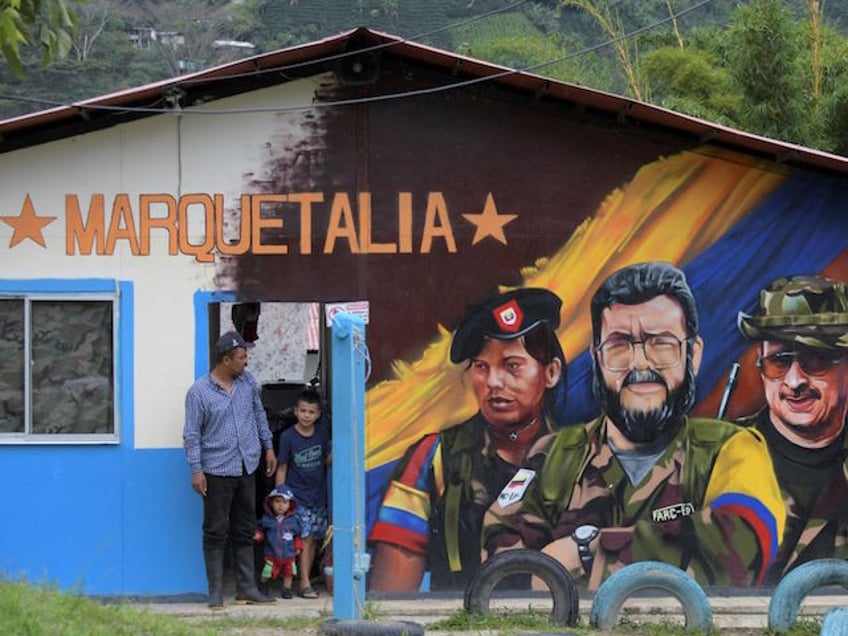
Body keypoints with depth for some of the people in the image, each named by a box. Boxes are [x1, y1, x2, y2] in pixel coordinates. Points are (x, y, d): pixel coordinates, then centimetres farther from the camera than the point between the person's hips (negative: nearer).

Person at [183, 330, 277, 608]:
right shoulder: (199, 392, -11)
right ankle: (216, 592, 4)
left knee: (245, 530, 11)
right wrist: (196, 470, -11)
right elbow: (192, 434, -8)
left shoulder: (248, 381, 5)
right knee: (216, 532, 0)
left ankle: (247, 588, 17)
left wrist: (268, 447, 18)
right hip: (217, 471, -6)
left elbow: (258, 414, 19)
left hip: (247, 468, 6)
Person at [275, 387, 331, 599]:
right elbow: (282, 468, -4)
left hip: (318, 495, 4)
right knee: (305, 538, -10)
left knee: (314, 539, 6)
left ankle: (307, 577, 16)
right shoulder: (288, 437, -9)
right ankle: (304, 583, -8)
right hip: (297, 497, -4)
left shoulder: (322, 432, 3)